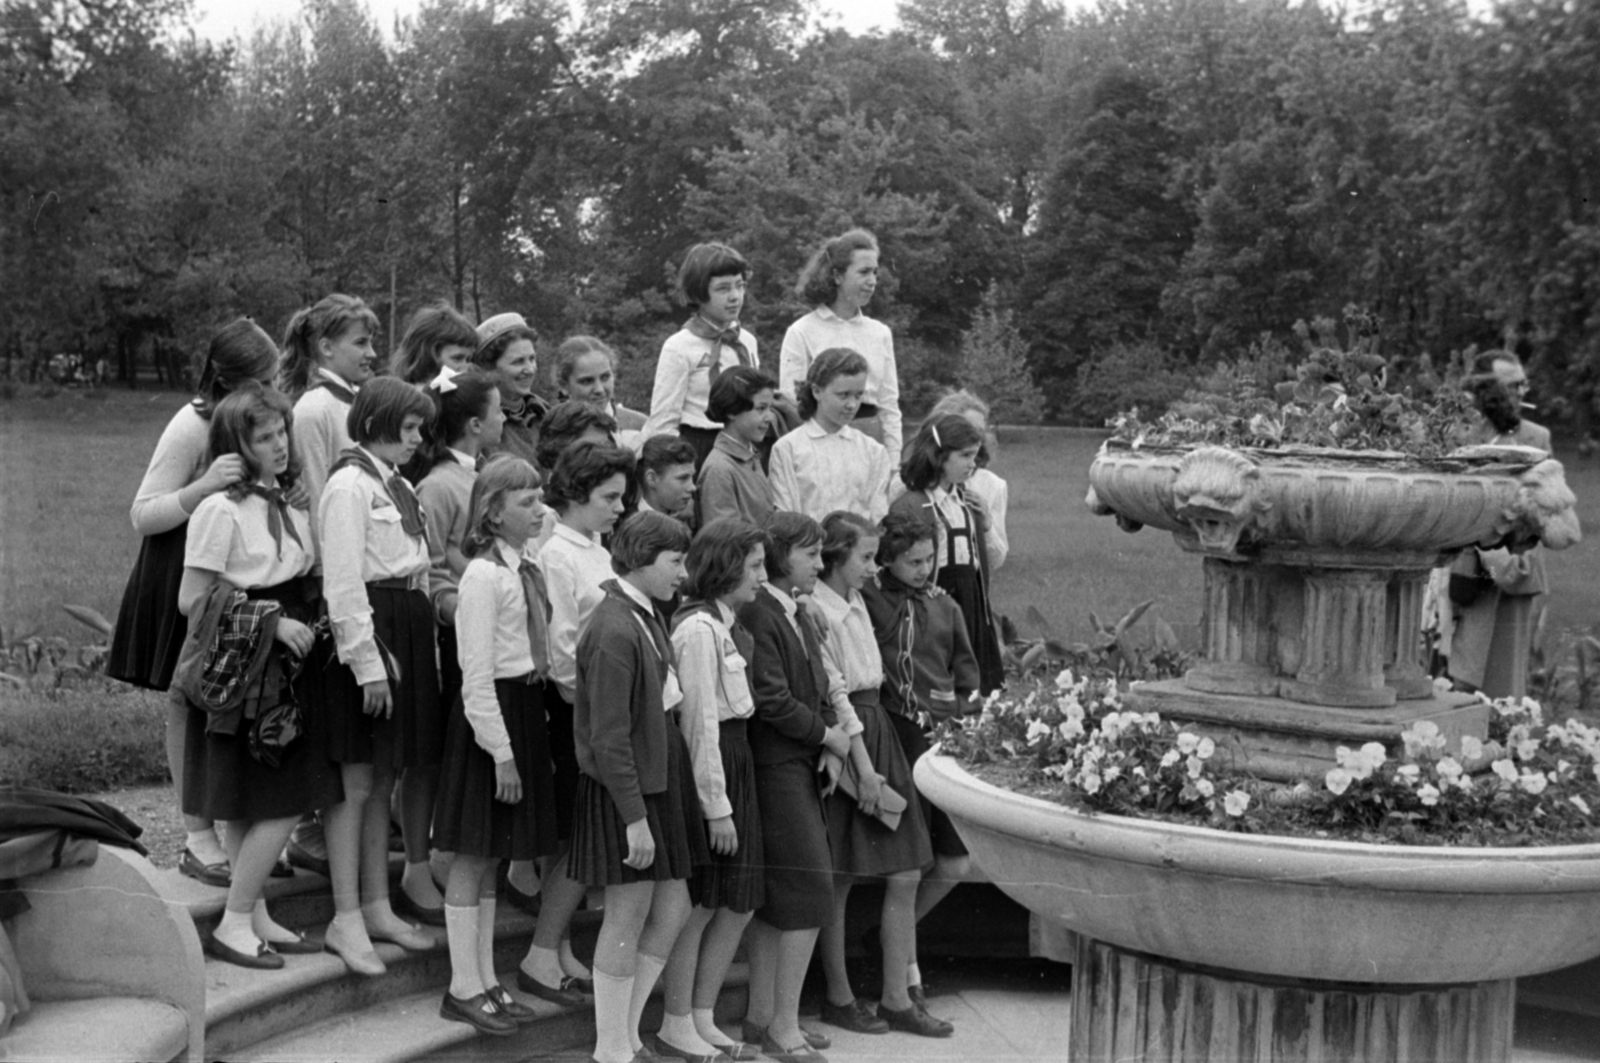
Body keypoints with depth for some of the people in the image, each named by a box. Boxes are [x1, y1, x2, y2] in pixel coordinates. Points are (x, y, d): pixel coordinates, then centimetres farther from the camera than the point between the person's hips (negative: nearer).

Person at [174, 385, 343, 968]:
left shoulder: (289, 504, 9)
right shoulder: (221, 510, -13)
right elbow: (192, 601, -13)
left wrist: (304, 623, 1)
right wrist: (270, 620, -16)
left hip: (285, 666, 7)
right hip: (242, 670, -7)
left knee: (254, 808, 13)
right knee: (280, 805, -6)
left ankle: (255, 917, 21)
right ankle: (233, 924, 5)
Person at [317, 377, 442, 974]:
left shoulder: (398, 486, 15)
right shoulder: (350, 486, -12)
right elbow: (343, 585, -16)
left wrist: (423, 645, 7)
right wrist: (367, 664, -18)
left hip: (409, 632, 9)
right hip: (368, 632, -8)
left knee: (383, 780, 13)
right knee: (357, 784, -3)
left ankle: (377, 908, 21)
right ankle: (346, 919, 4)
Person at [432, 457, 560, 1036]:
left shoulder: (527, 569, 8)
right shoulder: (484, 575, -16)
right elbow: (477, 676, -18)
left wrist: (527, 738, 7)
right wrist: (500, 751, -18)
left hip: (525, 707, 8)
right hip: (490, 713, -8)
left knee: (494, 856, 15)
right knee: (474, 855, 2)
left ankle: (487, 980, 25)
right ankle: (464, 987, 12)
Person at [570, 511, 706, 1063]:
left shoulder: (645, 615, 9)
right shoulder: (614, 632, -21)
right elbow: (609, 738, -22)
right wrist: (635, 817, -21)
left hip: (661, 778, 9)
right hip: (624, 789, -9)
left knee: (673, 909, 13)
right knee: (628, 918, 1)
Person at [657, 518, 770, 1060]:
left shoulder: (726, 624, 12)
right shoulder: (699, 629, -17)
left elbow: (730, 710, 10)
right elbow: (700, 722, -18)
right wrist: (716, 806, -17)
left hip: (733, 760, 9)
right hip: (707, 768, -9)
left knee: (739, 903, 12)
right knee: (699, 904, 1)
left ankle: (703, 1019, 23)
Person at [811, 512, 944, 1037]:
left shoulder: (855, 603, 12)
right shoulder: (817, 611, -14)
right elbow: (834, 694, -16)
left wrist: (876, 762, 8)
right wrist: (863, 767, -16)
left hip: (875, 732, 9)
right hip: (846, 742, -8)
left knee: (905, 875, 6)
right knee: (839, 881, 5)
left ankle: (896, 1000, 14)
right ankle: (838, 997, 19)